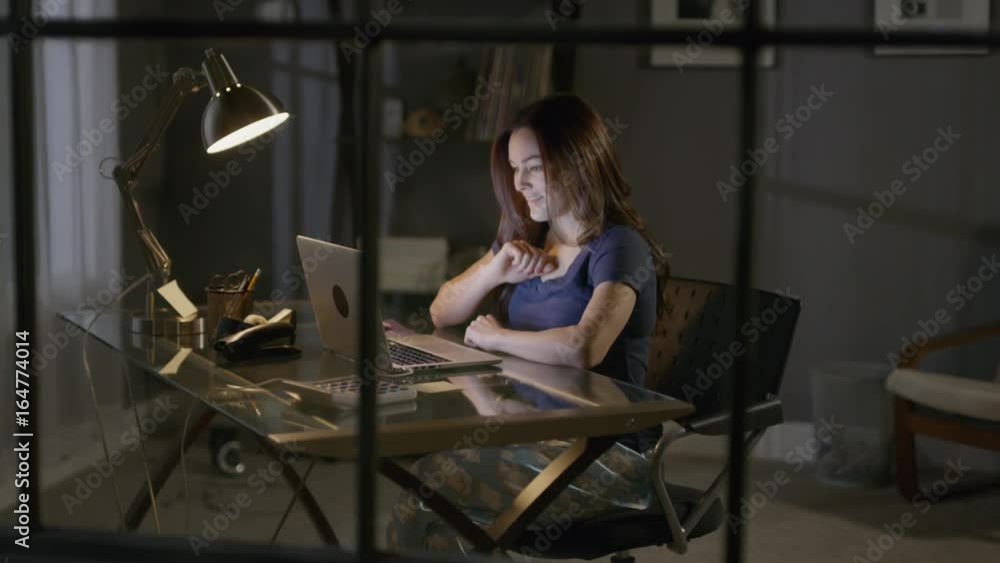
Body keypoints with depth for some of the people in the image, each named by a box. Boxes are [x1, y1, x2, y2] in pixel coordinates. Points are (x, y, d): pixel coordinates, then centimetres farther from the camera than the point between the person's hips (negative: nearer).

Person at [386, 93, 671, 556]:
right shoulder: (527, 237, 13)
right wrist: (496, 270, -2)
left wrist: (494, 337, -12)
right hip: (533, 430, 7)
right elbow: (442, 313, 17)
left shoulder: (620, 248, -11)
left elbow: (583, 348, -29)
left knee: (434, 488, -25)